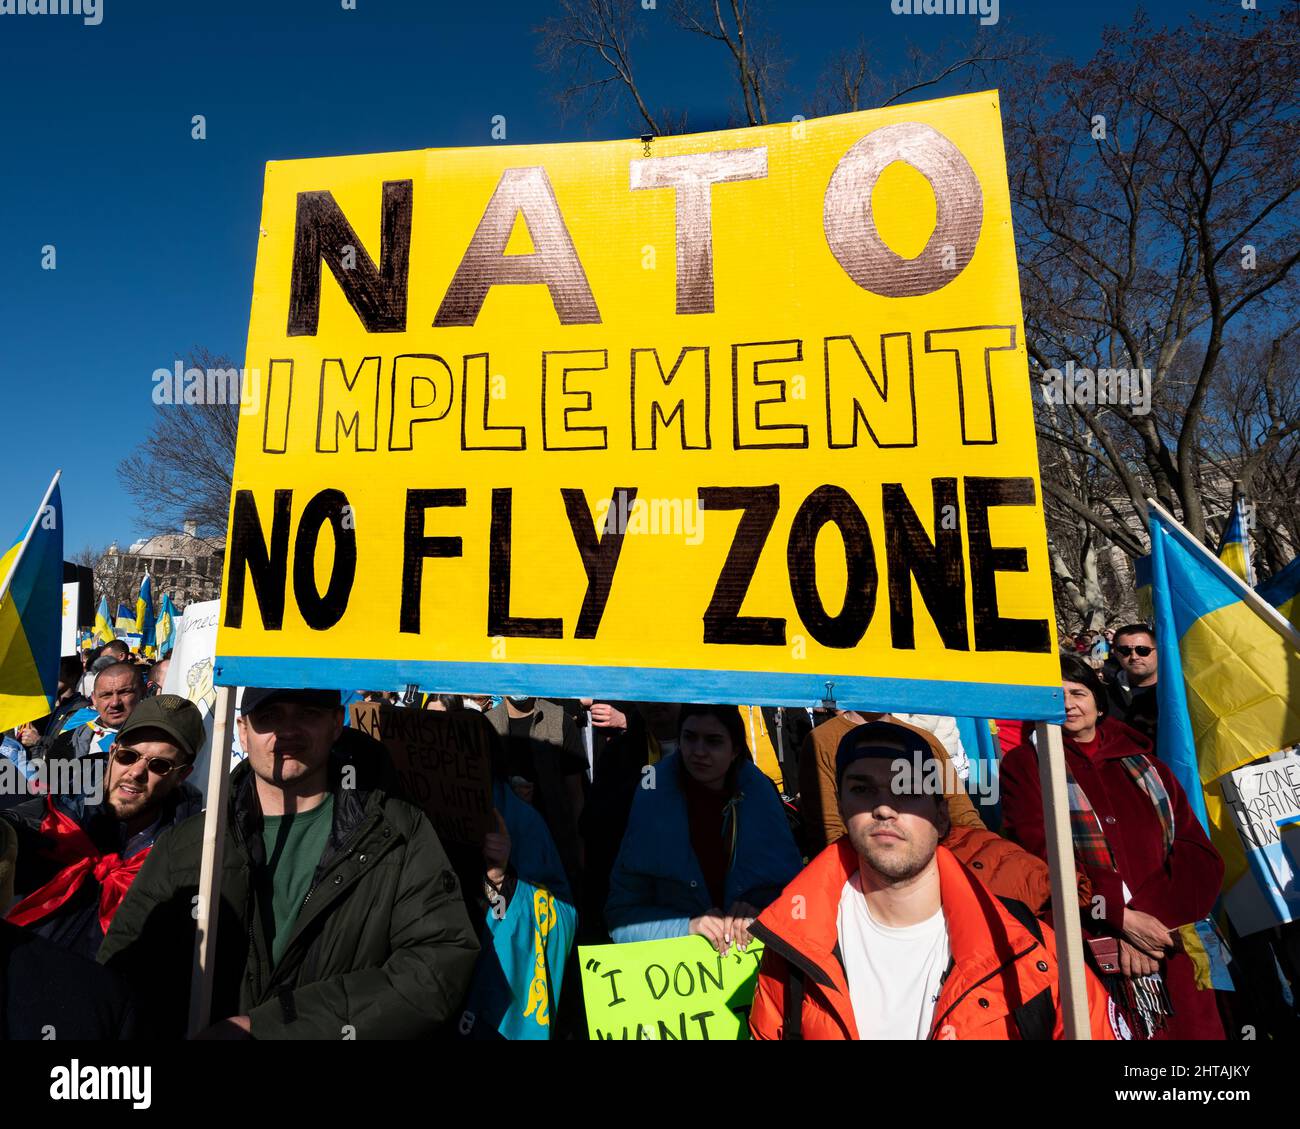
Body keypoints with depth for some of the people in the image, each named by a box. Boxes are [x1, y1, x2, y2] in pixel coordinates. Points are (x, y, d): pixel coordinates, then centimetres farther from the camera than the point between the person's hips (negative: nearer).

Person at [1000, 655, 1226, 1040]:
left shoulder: (1146, 765, 13)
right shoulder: (1024, 764, 1)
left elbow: (1201, 856, 4)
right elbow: (1038, 856, -9)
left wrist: (1148, 916, -11)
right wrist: (1123, 918, -17)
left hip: (1173, 960, 4)